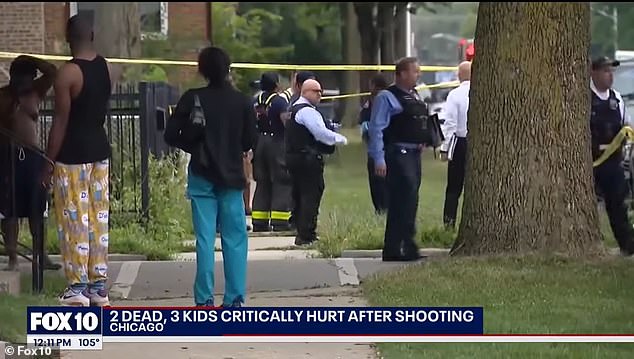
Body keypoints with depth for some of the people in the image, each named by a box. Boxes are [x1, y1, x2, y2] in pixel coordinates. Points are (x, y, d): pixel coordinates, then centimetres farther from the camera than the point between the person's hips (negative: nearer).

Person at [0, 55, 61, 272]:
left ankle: (41, 256, 11)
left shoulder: (35, 92, 8)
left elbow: (52, 73, -1)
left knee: (36, 209, 5)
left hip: (33, 156, 3)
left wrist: (30, 61, -6)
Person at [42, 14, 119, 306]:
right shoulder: (108, 69, 4)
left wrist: (49, 161, -10)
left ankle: (78, 287, 1)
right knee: (99, 219, 10)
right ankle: (99, 286, 13)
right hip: (100, 149, 7)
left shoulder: (68, 73, -16)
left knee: (74, 220, -1)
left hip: (72, 154, -7)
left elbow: (60, 121, -15)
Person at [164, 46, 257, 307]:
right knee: (235, 239, 5)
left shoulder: (192, 99, -5)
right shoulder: (242, 102, -3)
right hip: (232, 177, 0)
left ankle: (204, 300, -2)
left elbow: (171, 136, -5)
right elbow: (250, 141, 0)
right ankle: (235, 298, 0)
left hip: (202, 177, 0)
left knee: (205, 239, 1)